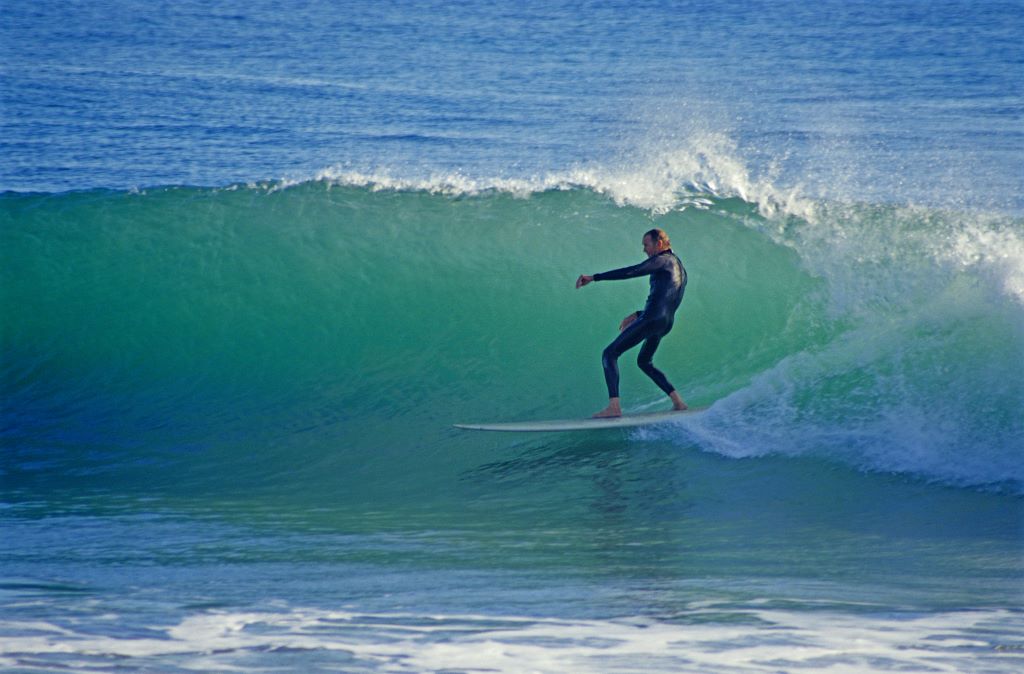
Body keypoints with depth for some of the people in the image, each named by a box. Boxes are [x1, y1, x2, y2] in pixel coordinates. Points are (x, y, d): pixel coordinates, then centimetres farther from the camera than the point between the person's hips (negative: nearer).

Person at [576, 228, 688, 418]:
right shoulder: (678, 268, 25)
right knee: (644, 361, 30)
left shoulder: (663, 260, -4)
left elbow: (630, 272, -15)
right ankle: (677, 401, 22)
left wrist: (594, 278, -16)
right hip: (666, 322, 10)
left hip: (652, 318, -10)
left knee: (609, 354, -9)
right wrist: (637, 315, 26)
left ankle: (614, 406, -24)